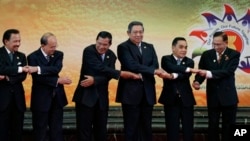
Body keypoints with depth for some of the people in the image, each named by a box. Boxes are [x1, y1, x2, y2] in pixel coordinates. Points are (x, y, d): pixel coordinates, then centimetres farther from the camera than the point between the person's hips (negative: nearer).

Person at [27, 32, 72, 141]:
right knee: (40, 130, 5)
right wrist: (58, 80, -18)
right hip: (41, 99, -4)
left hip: (57, 97, 4)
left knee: (57, 130, 9)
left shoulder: (58, 54, 4)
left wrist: (38, 69, -27)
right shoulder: (33, 57, -7)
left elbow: (57, 69, -16)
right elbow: (37, 78, -17)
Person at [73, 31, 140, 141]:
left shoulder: (111, 55, 5)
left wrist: (94, 80, -25)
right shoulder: (89, 51, -11)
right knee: (84, 129, -2)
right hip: (86, 95, -5)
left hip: (101, 97, 5)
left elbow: (108, 76, -7)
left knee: (101, 130, 8)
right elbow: (100, 68, -23)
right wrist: (121, 73, -26)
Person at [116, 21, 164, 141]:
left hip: (147, 92, 5)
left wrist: (142, 74, -16)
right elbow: (132, 65, -18)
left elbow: (155, 65, 2)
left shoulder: (149, 47, 14)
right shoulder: (123, 47, -4)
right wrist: (153, 71, -20)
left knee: (146, 127, 10)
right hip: (131, 92, -5)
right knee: (131, 127, 1)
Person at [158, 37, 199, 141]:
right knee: (172, 130, 1)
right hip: (171, 99, -2)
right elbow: (172, 67, -21)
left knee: (188, 130, 3)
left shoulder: (189, 62, 7)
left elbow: (185, 75, -12)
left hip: (186, 99, 2)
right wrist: (189, 69, -27)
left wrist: (174, 76, -30)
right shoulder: (166, 59, 2)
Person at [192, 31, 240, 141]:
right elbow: (201, 72, 2)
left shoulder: (234, 54, -6)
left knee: (228, 126, 6)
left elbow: (227, 71, -19)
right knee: (212, 125, 6)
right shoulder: (207, 55, 3)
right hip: (213, 96, 2)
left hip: (228, 96, -2)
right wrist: (197, 81, -22)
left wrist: (208, 73, -30)